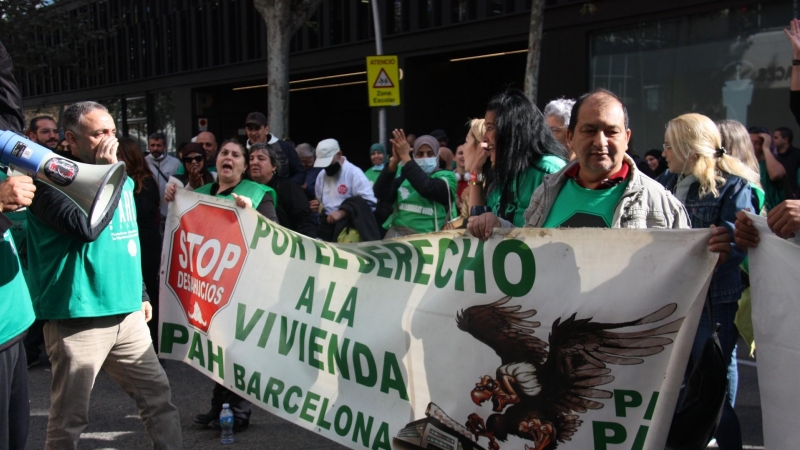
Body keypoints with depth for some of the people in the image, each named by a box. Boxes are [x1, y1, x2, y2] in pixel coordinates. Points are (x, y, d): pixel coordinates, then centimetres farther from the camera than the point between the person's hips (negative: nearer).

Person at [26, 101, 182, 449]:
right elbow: (86, 227, -27)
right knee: (69, 418, 3)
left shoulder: (121, 180, 13)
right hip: (77, 319, -7)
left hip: (127, 314, 7)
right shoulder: (53, 182, -10)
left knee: (158, 395, 11)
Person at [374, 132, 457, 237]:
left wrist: (405, 157, -14)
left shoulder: (446, 177, 6)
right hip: (398, 231, 3)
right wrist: (394, 161, -11)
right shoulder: (404, 177, 15)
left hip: (426, 235, -3)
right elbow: (381, 194, 0)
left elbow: (427, 188, -15)